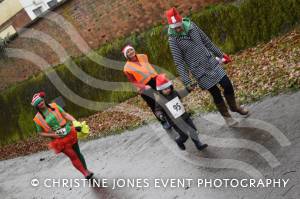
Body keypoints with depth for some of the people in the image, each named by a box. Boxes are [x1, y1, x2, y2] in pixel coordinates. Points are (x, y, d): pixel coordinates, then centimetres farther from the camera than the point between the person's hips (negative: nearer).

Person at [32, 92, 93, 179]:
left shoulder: (53, 106, -2)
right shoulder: (38, 118, -5)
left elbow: (65, 114, -1)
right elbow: (40, 133, 2)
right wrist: (53, 135, -11)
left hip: (69, 132, 2)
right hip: (59, 139, -2)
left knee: (77, 153, 9)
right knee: (73, 156, -5)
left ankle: (86, 170, 24)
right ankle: (86, 173, 5)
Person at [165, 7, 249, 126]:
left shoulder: (191, 25, -3)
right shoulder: (173, 39, -15)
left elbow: (206, 41, 9)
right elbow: (179, 62, -13)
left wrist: (220, 54, 15)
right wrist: (187, 81, -15)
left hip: (212, 62, 4)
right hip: (199, 70, -4)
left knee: (228, 85, 4)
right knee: (216, 94, 3)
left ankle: (234, 106, 33)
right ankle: (226, 116, 27)